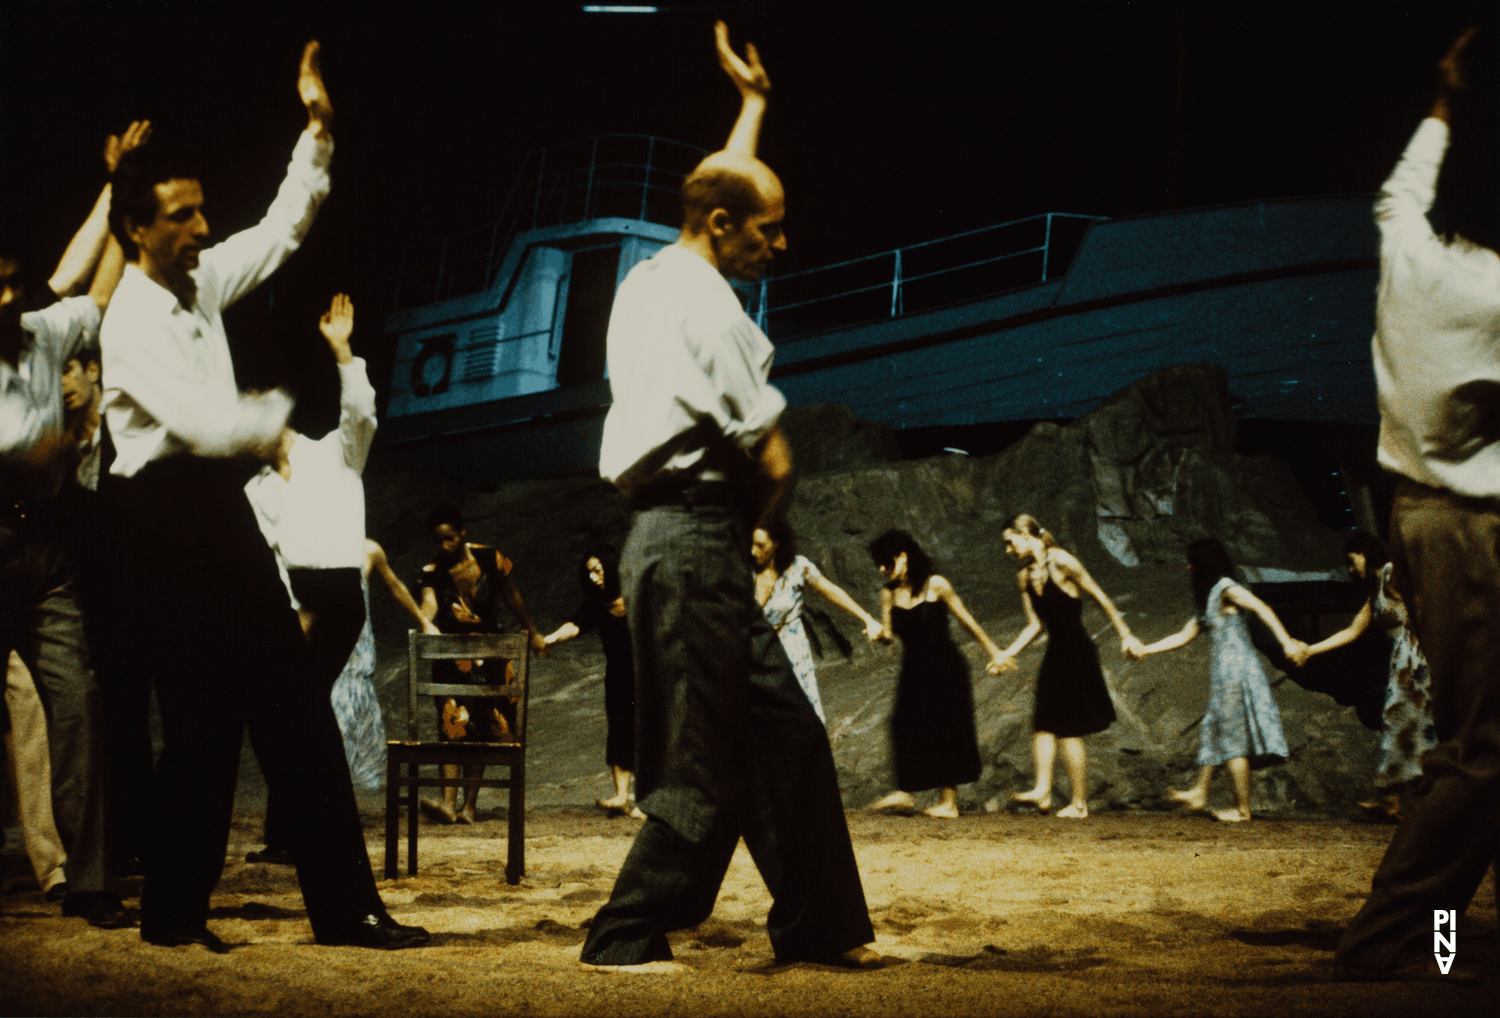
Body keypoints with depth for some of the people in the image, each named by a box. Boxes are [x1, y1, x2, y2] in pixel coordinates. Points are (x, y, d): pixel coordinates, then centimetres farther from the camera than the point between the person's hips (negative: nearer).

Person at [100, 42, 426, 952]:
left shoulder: (201, 282, 11)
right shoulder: (133, 320, -14)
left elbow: (283, 228, 19)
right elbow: (198, 420, -23)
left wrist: (317, 129, 9)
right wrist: (271, 419, -6)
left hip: (222, 512, 9)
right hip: (171, 524, -8)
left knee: (296, 712, 5)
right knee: (204, 723, -4)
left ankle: (345, 906, 8)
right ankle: (173, 914, 12)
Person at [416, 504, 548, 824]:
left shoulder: (490, 560, -3)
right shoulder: (432, 573, -7)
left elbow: (512, 597, 9)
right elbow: (428, 603, -25)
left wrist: (533, 633, 16)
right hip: (451, 657, -1)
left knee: (479, 732, 3)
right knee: (452, 727, -13)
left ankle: (470, 804, 7)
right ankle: (449, 803, -22)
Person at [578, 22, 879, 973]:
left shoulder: (652, 281, 15)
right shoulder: (704, 306, -13)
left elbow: (725, 185, 35)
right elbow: (774, 464, -12)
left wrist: (752, 100, 43)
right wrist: (741, 524, 8)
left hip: (676, 542, 10)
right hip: (698, 546, -10)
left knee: (788, 737, 11)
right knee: (704, 771, -5)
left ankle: (821, 925, 17)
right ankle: (626, 939, 2)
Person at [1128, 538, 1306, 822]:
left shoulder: (1226, 590, -8)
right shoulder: (1208, 599, 20)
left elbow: (1263, 609, -21)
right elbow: (1184, 635, 25)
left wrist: (1286, 642, -33)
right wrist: (1145, 650, 22)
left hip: (1236, 668, -9)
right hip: (1223, 671, 9)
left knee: (1233, 738, -5)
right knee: (1212, 731, 15)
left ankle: (1242, 809, -2)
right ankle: (1199, 792, 24)